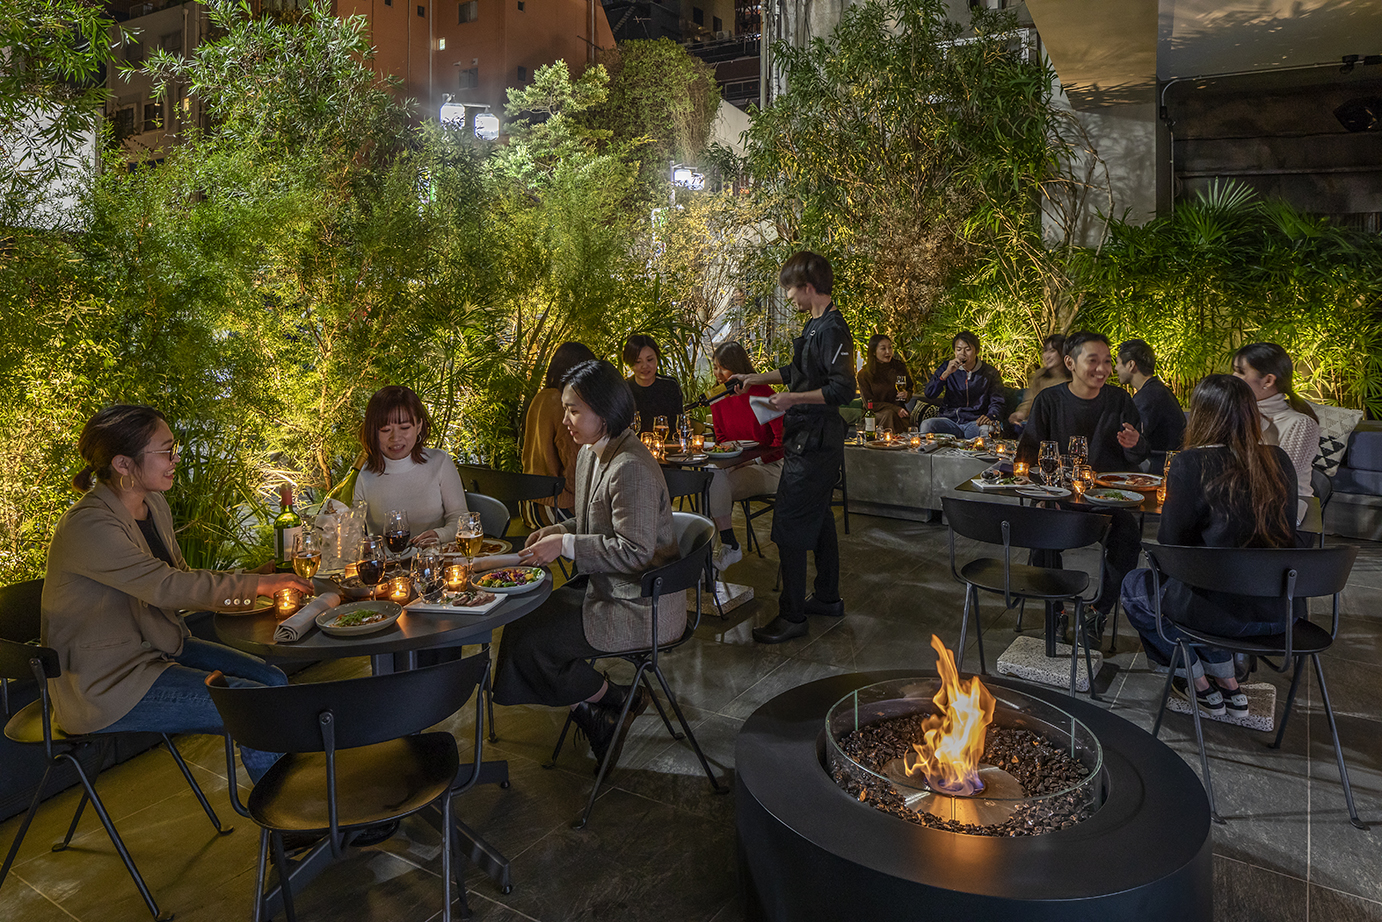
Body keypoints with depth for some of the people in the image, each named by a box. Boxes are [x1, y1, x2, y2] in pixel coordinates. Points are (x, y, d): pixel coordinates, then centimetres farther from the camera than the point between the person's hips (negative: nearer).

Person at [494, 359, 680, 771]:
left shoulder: (631, 468, -24)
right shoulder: (590, 453, 7)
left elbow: (634, 551, -26)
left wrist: (566, 545, -22)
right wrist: (556, 531, 2)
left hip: (639, 609, -10)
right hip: (608, 590, 10)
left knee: (527, 641, -10)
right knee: (522, 620, 2)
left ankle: (617, 700, 11)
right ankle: (599, 718, 11)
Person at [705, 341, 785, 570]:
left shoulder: (762, 393, -11)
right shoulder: (718, 398, 7)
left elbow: (782, 439, -10)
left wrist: (754, 459, -19)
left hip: (768, 465, -5)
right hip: (735, 464, 5)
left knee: (717, 482, -28)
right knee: (711, 475, -27)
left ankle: (729, 547, -13)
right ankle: (729, 546, -20)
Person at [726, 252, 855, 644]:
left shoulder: (832, 329, -17)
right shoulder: (816, 325, 14)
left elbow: (843, 389, -24)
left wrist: (794, 399, -31)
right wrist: (758, 378, 32)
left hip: (814, 445, -11)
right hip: (808, 440, 11)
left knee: (789, 525, -8)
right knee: (817, 517, 18)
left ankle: (792, 615, 0)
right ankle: (828, 597, 31)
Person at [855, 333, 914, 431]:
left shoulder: (899, 367, 6)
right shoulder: (864, 374, -3)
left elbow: (910, 389, 18)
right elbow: (870, 403, -3)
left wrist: (906, 395, -9)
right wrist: (895, 409, -15)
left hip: (899, 416, 2)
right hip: (875, 414, -2)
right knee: (889, 414, -35)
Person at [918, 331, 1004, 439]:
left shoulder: (990, 372, 7)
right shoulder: (947, 367, 8)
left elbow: (997, 402, 5)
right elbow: (929, 395, -4)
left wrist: (990, 417, -19)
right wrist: (946, 373, -17)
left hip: (975, 421, -1)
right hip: (950, 419, 1)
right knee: (926, 425, -32)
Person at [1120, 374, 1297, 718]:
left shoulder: (1190, 464, -17)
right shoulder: (1279, 461, 1)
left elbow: (1169, 541, -10)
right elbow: (1284, 532, 13)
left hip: (1225, 612, -6)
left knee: (1135, 586, 22)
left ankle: (1201, 688, 29)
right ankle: (1228, 685, 34)